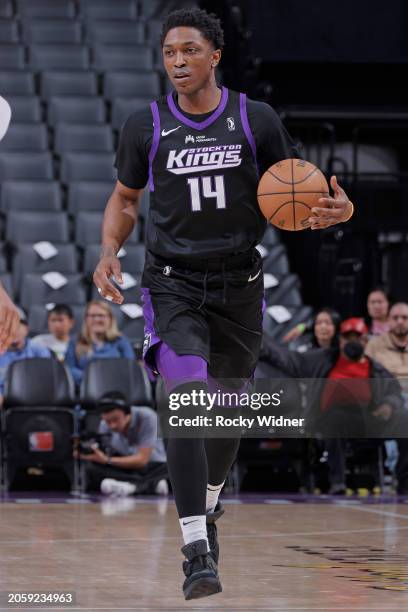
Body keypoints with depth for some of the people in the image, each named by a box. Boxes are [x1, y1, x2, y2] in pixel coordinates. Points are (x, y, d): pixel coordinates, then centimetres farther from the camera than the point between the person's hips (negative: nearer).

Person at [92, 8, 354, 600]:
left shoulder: (257, 120, -1)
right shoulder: (145, 125, 1)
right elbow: (125, 198, 15)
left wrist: (334, 210, -15)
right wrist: (109, 252, -3)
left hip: (239, 284, 2)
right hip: (173, 284, -2)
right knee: (189, 397, -21)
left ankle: (207, 506, 43)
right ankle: (197, 550, -24)